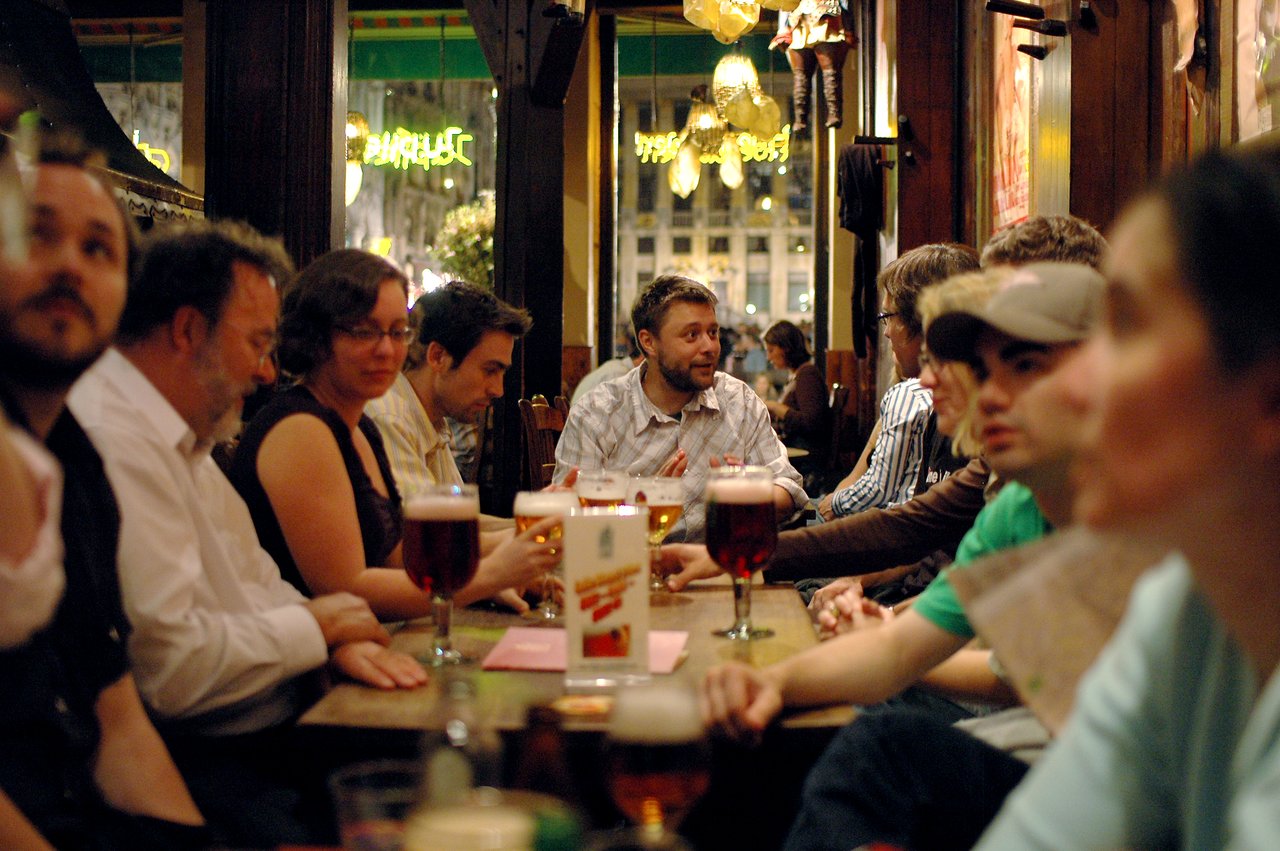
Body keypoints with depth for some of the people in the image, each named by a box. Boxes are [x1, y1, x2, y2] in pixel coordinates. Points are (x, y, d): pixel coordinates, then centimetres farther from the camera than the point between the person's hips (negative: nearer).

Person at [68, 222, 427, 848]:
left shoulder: (180, 440, 16)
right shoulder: (114, 443, -19)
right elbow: (167, 663, -25)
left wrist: (339, 635, 0)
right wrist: (316, 626, -10)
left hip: (278, 737, 10)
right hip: (203, 765, -10)